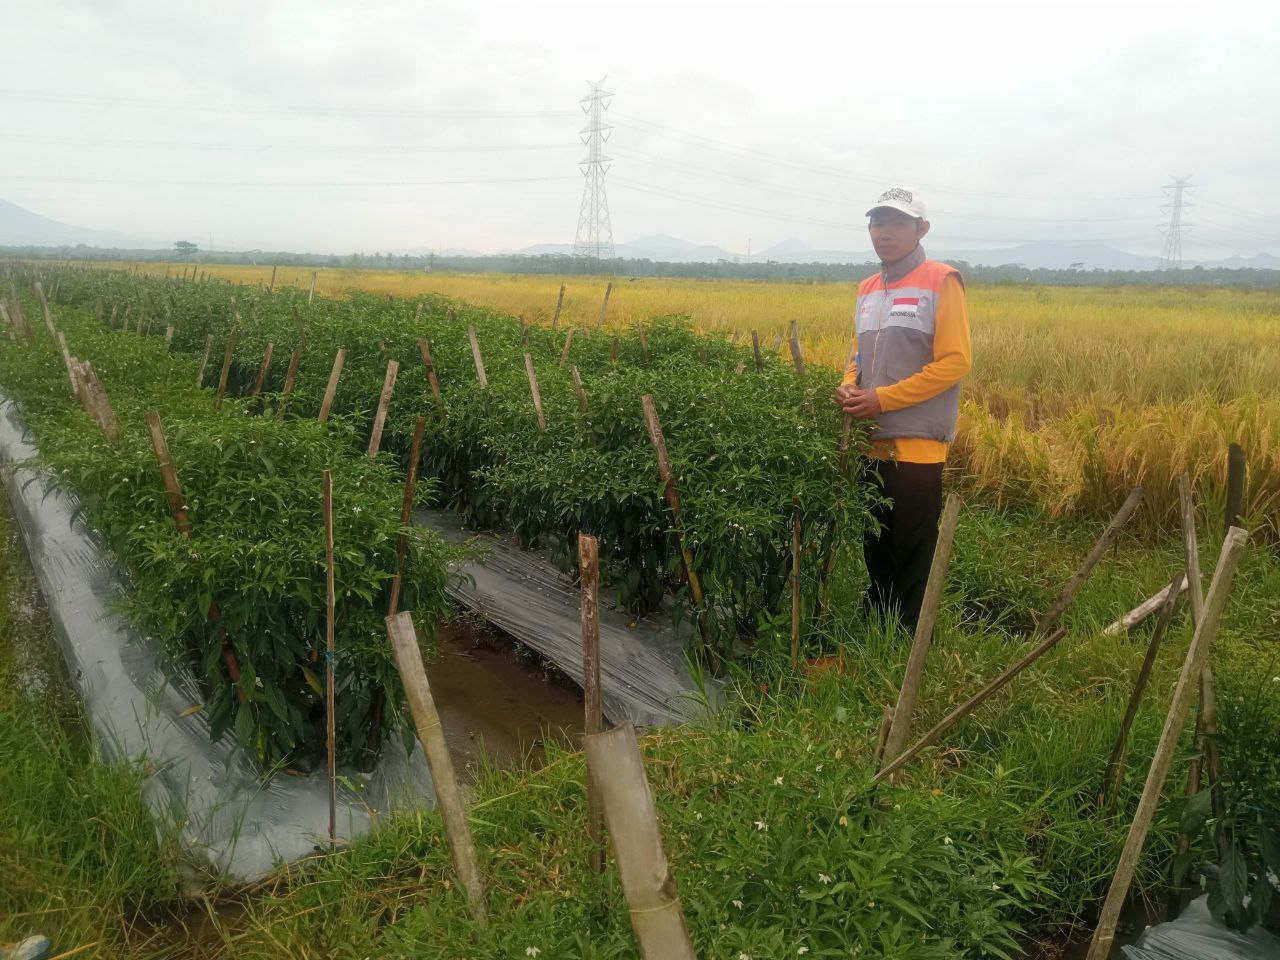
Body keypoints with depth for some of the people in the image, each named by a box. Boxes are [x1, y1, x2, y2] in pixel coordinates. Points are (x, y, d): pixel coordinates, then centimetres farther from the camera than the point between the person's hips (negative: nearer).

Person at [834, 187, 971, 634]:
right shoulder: (867, 289, 15)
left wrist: (882, 398, -17)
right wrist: (848, 388, -1)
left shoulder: (941, 282, -6)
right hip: (871, 442, 7)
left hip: (917, 445, -6)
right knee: (875, 548, 17)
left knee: (911, 558, 2)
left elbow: (954, 362, -12)